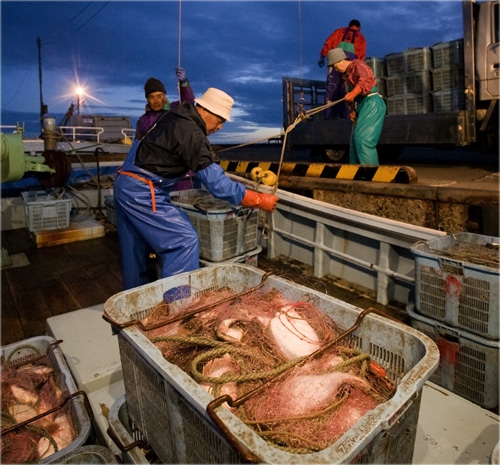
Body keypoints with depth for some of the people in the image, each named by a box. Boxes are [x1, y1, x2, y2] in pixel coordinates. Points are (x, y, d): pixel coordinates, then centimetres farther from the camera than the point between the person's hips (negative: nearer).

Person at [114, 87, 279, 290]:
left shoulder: (175, 116, 8)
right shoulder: (191, 133, -20)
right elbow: (216, 183, -23)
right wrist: (260, 200, -18)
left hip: (125, 185, 10)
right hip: (142, 193, -10)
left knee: (135, 247, 18)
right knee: (184, 240, -9)